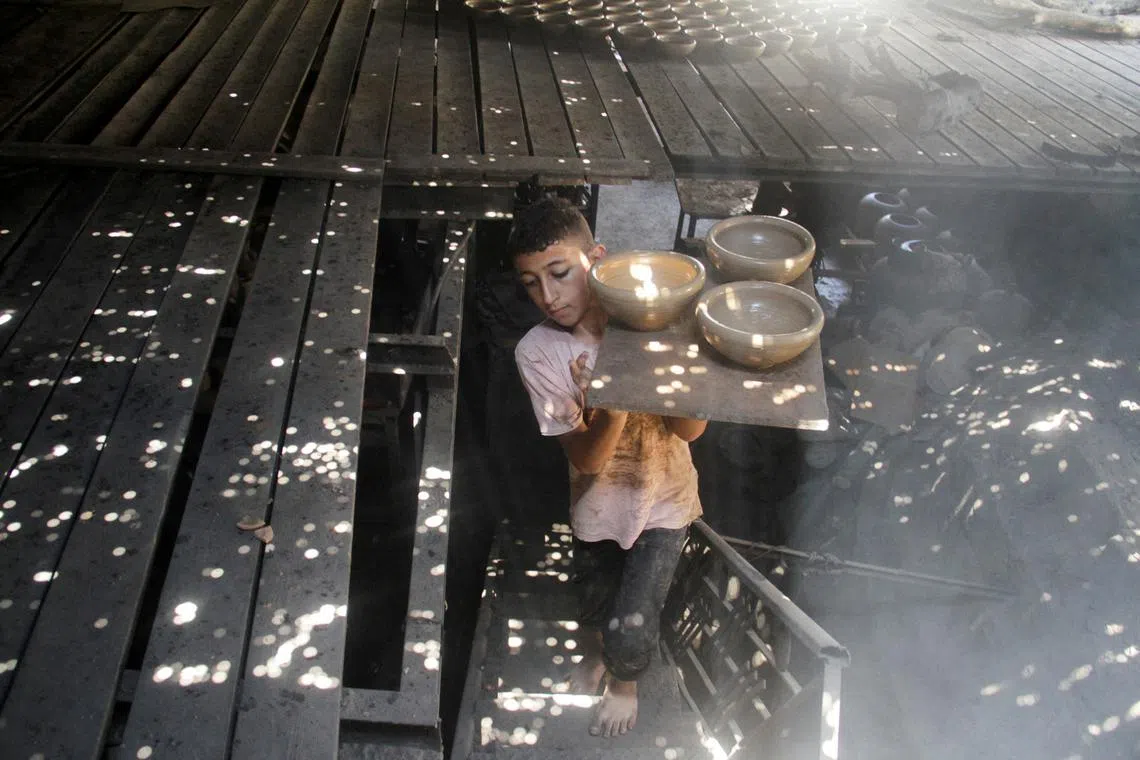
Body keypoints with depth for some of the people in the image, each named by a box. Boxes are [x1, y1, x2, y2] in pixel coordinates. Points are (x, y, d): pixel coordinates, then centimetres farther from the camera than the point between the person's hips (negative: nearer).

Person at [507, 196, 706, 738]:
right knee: (594, 606, 24)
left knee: (630, 636, -7)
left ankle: (624, 682, 31)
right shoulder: (537, 353, -22)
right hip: (598, 505, 1)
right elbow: (587, 460, -23)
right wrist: (612, 401, -43)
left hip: (664, 500, -1)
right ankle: (593, 656, 61)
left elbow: (691, 429, -21)